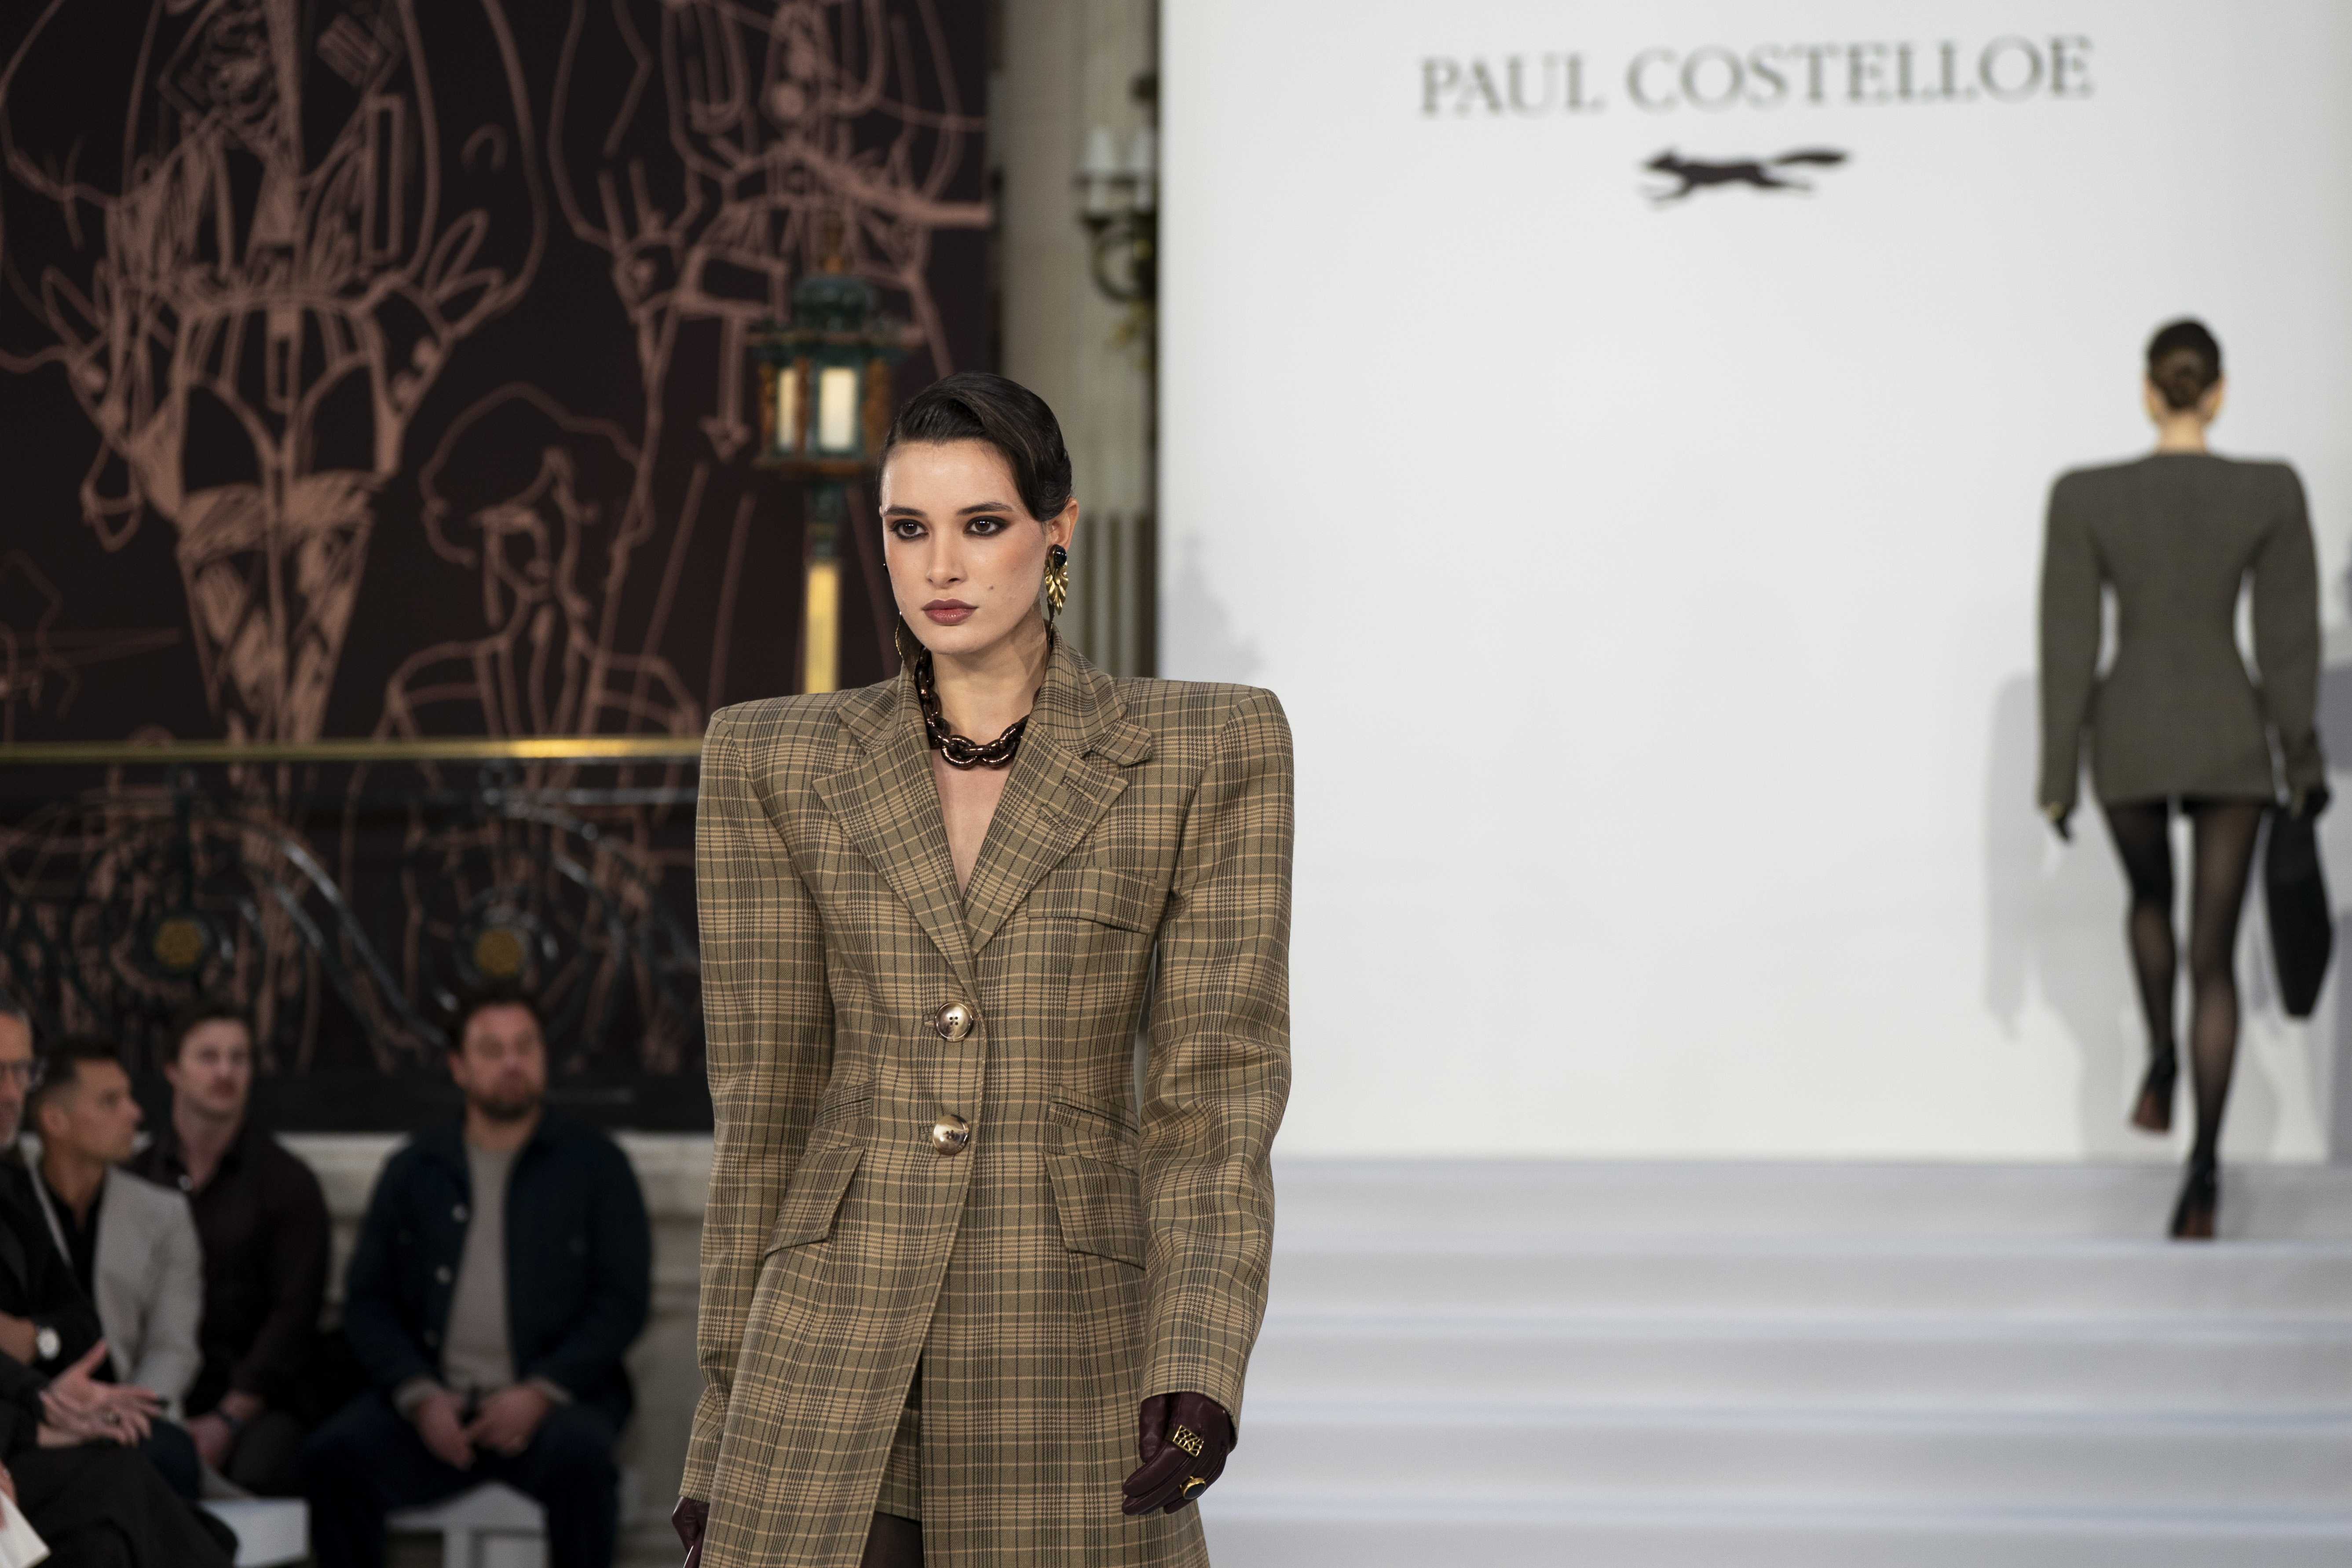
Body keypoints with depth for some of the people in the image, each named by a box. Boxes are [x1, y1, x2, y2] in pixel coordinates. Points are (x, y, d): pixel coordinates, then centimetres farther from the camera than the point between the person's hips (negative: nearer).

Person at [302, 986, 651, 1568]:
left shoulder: (596, 1165, 9)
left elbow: (623, 1300, 2)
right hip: (433, 1398, 2)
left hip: (554, 1396, -2)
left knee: (581, 1453, -36)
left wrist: (542, 1393, -12)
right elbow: (367, 1301, 10)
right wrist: (419, 1396, -8)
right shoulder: (414, 1171, 15)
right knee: (334, 1455, -26)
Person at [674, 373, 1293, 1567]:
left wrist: (1197, 1374, -19)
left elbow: (1219, 1078, -6)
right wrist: (730, 1415, 7)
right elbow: (767, 1097, 8)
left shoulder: (1208, 753, 0)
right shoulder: (777, 765, 4)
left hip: (1073, 1355, -1)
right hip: (841, 1346, 1)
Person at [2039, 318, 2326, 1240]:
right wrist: (2303, 760, 8)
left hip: (2128, 741, 0)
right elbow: (2290, 638, -3)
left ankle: (2162, 1060, 18)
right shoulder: (2273, 490, -7)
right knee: (2213, 958, 5)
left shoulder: (2083, 496, -7)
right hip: (2229, 739, 0)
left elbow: (2067, 646, -4)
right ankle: (2203, 1167, -9)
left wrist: (2058, 777, 3)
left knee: (2150, 897, 33)